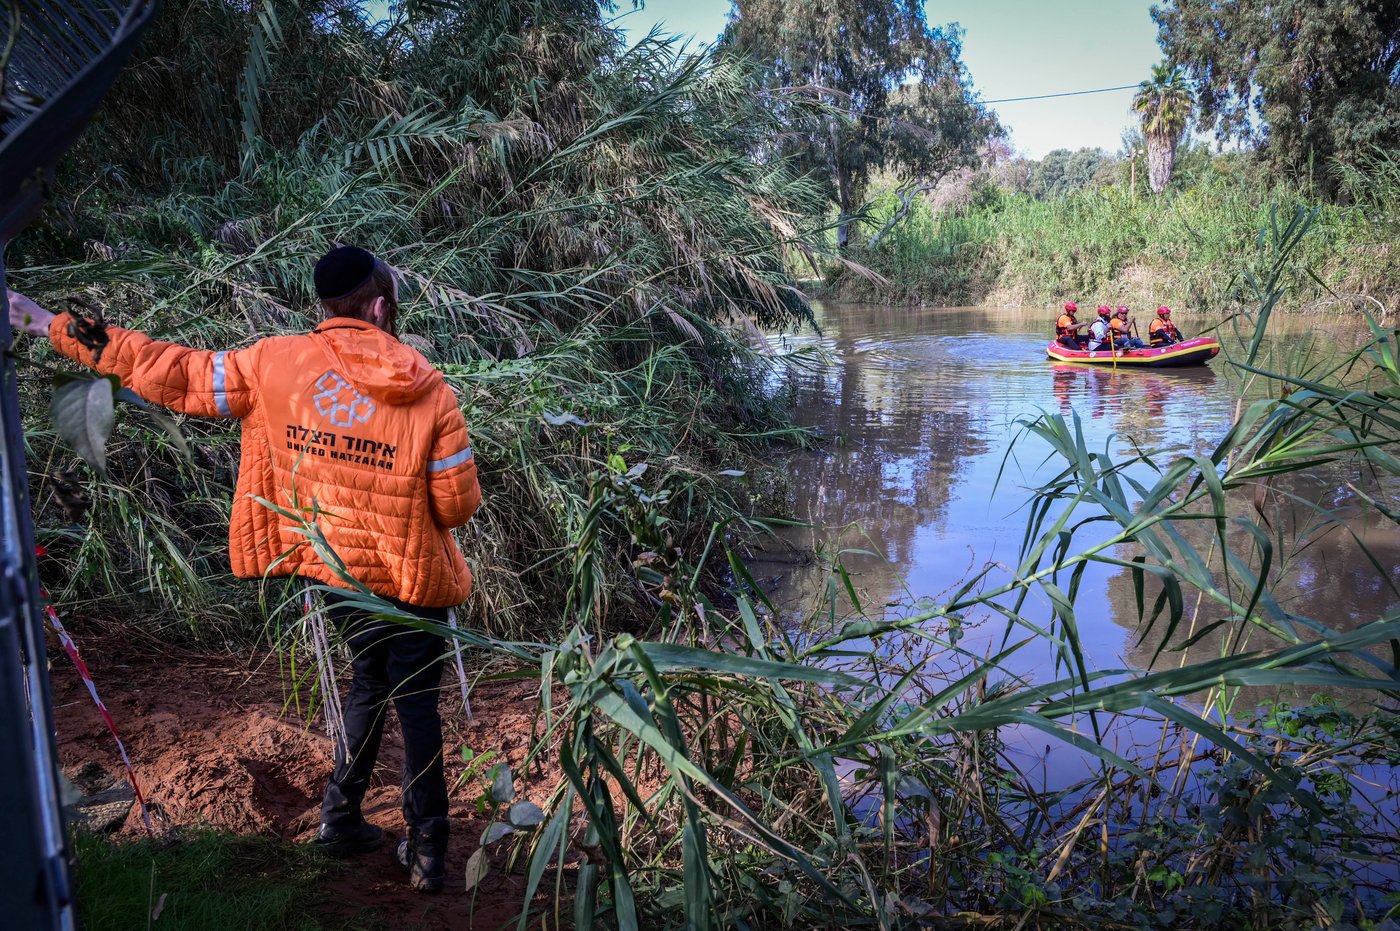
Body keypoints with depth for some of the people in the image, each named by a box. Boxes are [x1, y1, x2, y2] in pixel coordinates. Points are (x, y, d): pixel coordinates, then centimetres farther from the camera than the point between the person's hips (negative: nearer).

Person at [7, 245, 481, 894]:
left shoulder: (275, 364, -10)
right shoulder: (431, 393, -15)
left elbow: (175, 374, -4)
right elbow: (458, 504, -11)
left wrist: (57, 327, 6)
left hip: (332, 567, 3)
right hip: (411, 575, -3)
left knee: (370, 680, 26)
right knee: (416, 705, 12)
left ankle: (340, 820, 33)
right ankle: (426, 851, 20)